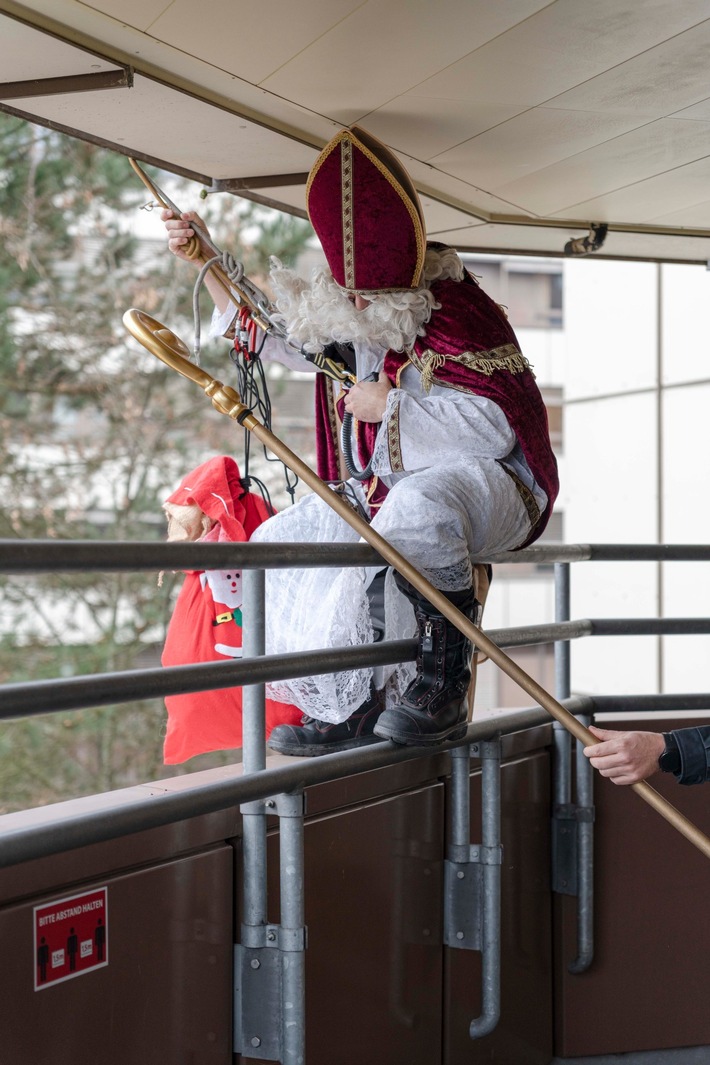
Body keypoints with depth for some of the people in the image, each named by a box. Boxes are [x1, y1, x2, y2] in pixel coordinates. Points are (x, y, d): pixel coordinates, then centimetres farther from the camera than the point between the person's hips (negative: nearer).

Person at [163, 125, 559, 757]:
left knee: (418, 507, -43)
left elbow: (497, 426, -24)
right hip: (386, 492, 9)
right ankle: (352, 706, -5)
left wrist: (391, 407, -20)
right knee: (279, 544, -5)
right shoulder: (345, 323, 6)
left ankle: (443, 681, -28)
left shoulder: (459, 316, -17)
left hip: (487, 484, -8)